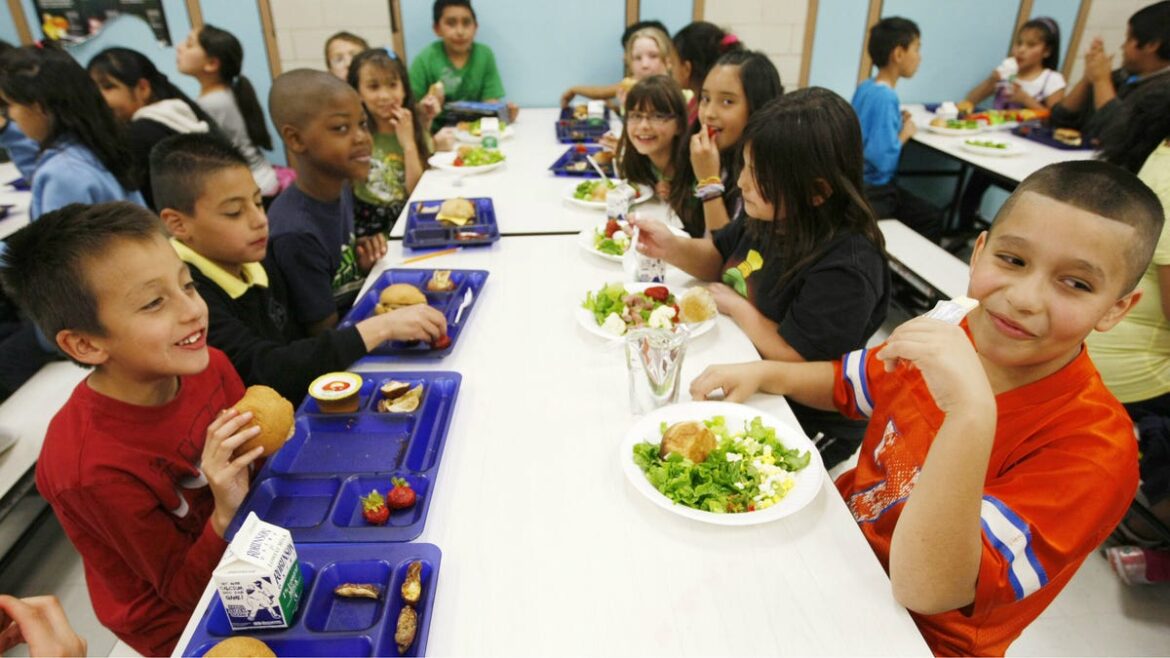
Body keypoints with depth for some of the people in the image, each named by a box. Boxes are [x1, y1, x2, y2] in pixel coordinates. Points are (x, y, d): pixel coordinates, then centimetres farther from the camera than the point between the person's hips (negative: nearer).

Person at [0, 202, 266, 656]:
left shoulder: (209, 365, -17)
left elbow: (252, 463, 0)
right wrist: (226, 515, -36)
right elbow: (187, 591, -19)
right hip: (182, 620, -4)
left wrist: (264, 445, -21)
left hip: (242, 555, 5)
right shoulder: (93, 467, -30)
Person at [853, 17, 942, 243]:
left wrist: (896, 122, 5)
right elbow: (883, 160, -29)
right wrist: (905, 132, -12)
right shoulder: (886, 97, -22)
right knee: (932, 219, 4)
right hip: (872, 192, -9)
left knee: (927, 214, 20)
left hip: (856, 183, 9)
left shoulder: (865, 87, 4)